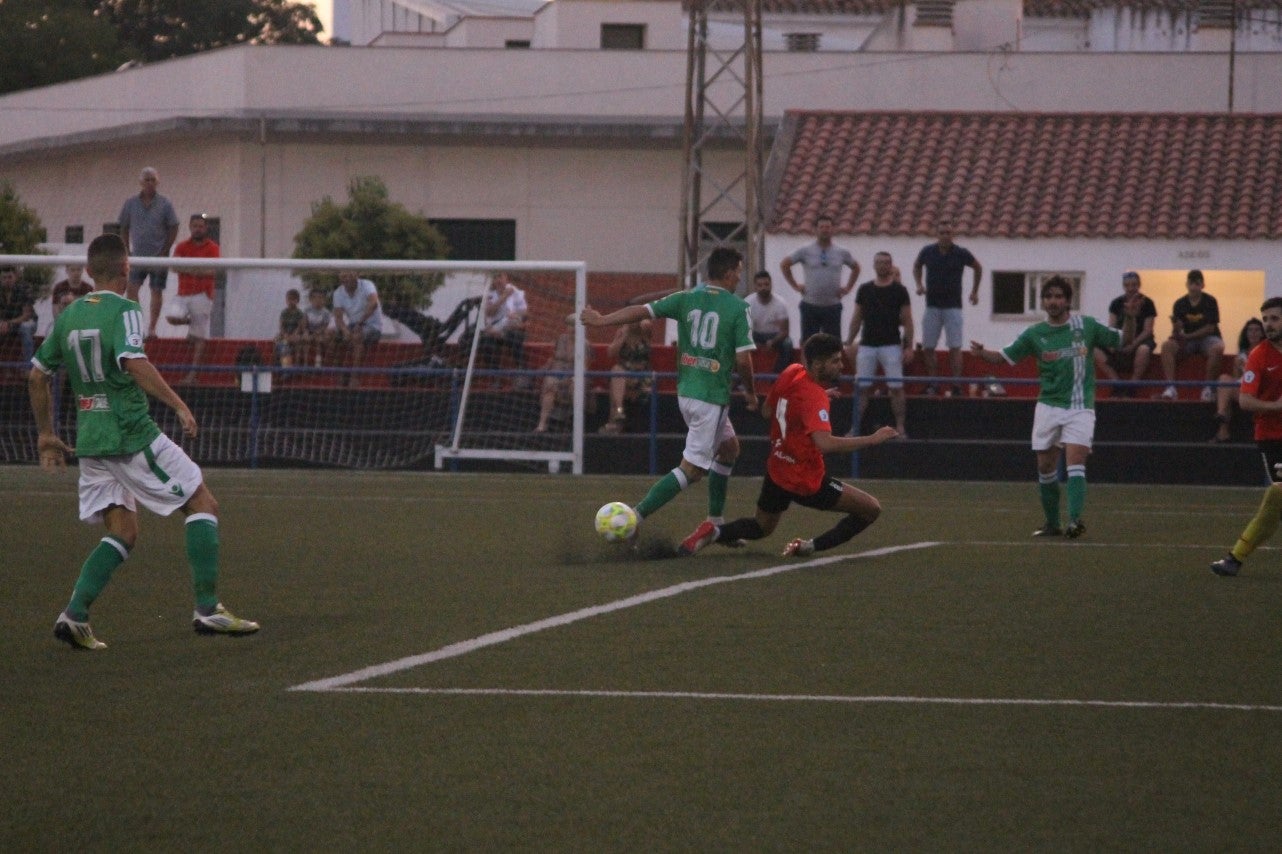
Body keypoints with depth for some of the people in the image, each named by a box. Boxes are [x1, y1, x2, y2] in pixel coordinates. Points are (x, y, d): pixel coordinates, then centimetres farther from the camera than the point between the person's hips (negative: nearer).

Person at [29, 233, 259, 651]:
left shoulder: (69, 315, 12)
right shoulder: (123, 311, -9)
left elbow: (37, 376, 17)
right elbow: (134, 363, -27)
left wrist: (46, 435, 26)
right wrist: (178, 405, -26)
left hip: (90, 439, 7)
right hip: (133, 434, -7)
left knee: (123, 534, 13)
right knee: (202, 504, 4)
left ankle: (74, 615, -5)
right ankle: (207, 608, -3)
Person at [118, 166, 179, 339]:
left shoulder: (164, 204, -1)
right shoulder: (130, 203, 4)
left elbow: (173, 229, 1)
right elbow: (124, 229, 10)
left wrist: (164, 252, -7)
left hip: (158, 255, -1)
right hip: (138, 256, 1)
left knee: (157, 292, 3)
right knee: (131, 288, -12)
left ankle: (152, 328, 11)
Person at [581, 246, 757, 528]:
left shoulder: (686, 299, 4)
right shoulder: (738, 308, -10)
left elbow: (641, 311, 0)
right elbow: (743, 359, -13)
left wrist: (601, 320, 12)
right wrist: (750, 393, 3)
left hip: (685, 391, 8)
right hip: (712, 396, -8)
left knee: (729, 447, 25)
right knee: (691, 468, -4)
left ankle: (714, 523, 27)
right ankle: (635, 518, -12)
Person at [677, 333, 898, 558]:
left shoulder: (791, 373, -2)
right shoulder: (814, 397, -26)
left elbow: (766, 411, 14)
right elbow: (824, 444, -41)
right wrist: (873, 439, -37)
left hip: (776, 470, 8)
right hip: (807, 481, -8)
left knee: (762, 527, 30)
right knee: (871, 509, -2)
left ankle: (713, 532, 3)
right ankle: (811, 547, -6)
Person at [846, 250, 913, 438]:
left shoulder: (899, 290, 0)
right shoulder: (864, 289, 8)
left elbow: (907, 321, 0)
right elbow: (857, 318, 13)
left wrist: (909, 346, -5)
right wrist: (849, 342, 7)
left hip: (891, 345, -3)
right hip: (867, 344, 3)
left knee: (896, 388, -4)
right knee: (861, 388, 3)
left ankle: (900, 428, 3)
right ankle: (855, 428, 8)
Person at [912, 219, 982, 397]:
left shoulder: (961, 253, -4)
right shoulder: (927, 252, 1)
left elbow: (978, 267, 14)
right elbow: (916, 266, 21)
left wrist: (975, 291, 16)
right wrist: (919, 285, 6)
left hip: (953, 307, -2)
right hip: (932, 306, 2)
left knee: (955, 347, -8)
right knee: (928, 347, 1)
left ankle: (956, 384, -6)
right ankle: (933, 384, 9)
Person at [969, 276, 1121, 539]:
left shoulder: (1086, 326, 1)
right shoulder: (1034, 334, 4)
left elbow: (1122, 341, 9)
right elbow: (1004, 356, 8)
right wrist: (982, 353, -11)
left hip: (1080, 407, -3)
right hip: (1048, 407, 3)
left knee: (1075, 461, -19)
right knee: (1046, 467, 4)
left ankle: (1075, 519, -29)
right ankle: (1052, 523, 19)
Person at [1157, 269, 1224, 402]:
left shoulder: (1210, 301, -6)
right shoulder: (1180, 304, 0)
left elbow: (1210, 328, -9)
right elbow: (1176, 330, -5)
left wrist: (1188, 336, -15)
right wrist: (1176, 330, -30)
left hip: (1208, 338, -2)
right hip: (1187, 340, 2)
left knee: (1217, 348, -38)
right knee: (1167, 345, -27)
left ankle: (1209, 388, -28)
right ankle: (1170, 386, -33)